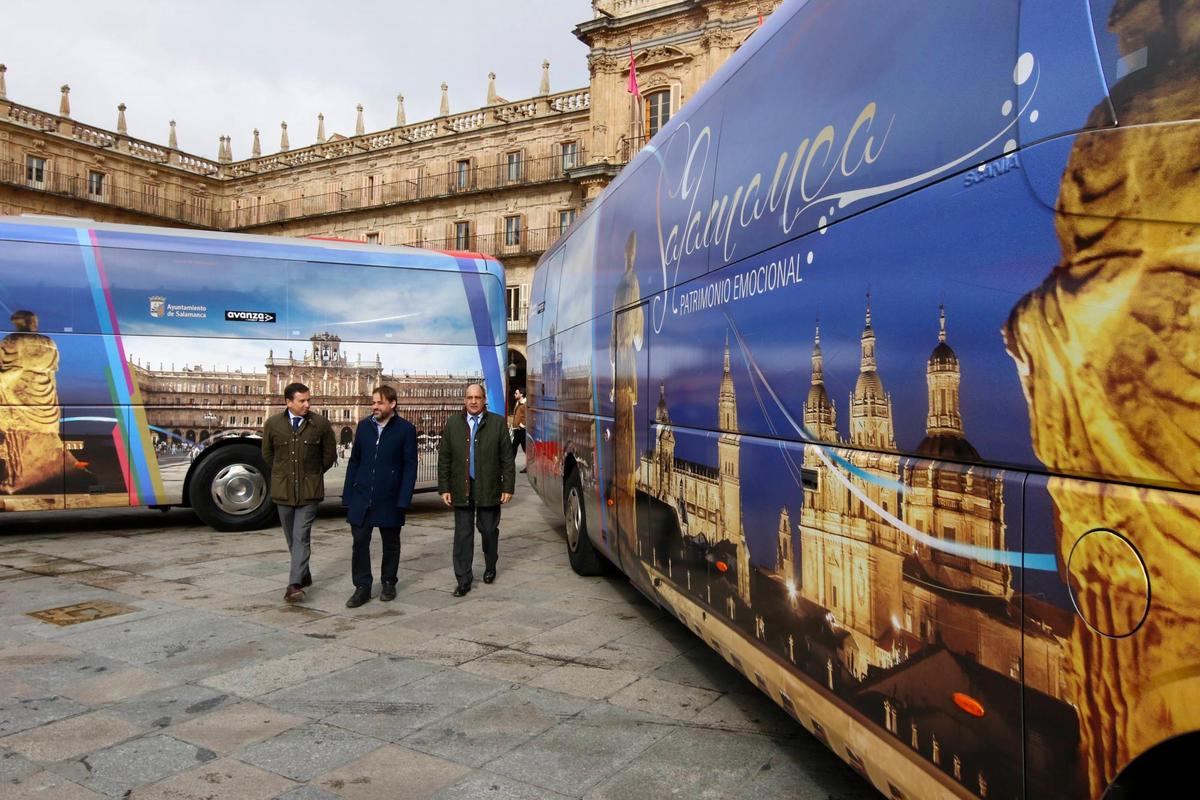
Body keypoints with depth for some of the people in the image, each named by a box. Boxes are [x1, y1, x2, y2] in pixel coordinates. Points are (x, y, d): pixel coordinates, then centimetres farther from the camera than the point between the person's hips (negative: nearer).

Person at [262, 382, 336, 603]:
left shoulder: (321, 424, -4)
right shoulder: (273, 423, 0)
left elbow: (329, 455, 7)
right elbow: (267, 454, 13)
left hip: (309, 491, -3)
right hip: (283, 490, 3)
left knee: (301, 537, -9)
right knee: (292, 538, 14)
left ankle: (295, 585, -10)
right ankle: (304, 575, 31)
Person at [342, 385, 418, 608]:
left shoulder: (405, 429, -5)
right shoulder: (364, 426, 6)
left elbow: (410, 466, -6)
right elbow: (354, 461, 9)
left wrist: (403, 499, -12)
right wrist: (348, 495, 5)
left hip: (389, 498, -3)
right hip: (361, 496, 3)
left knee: (390, 543, 11)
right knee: (360, 541, 1)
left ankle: (388, 583, 26)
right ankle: (362, 587, 10)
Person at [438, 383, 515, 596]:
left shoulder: (498, 423, 1)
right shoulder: (452, 423, 5)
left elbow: (507, 458, 0)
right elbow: (444, 458, 6)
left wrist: (508, 487, -4)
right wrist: (444, 488, 1)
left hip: (489, 489, -1)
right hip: (461, 489, 1)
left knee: (489, 531, 10)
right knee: (463, 534, 2)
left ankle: (490, 568, 33)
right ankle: (463, 580, 9)